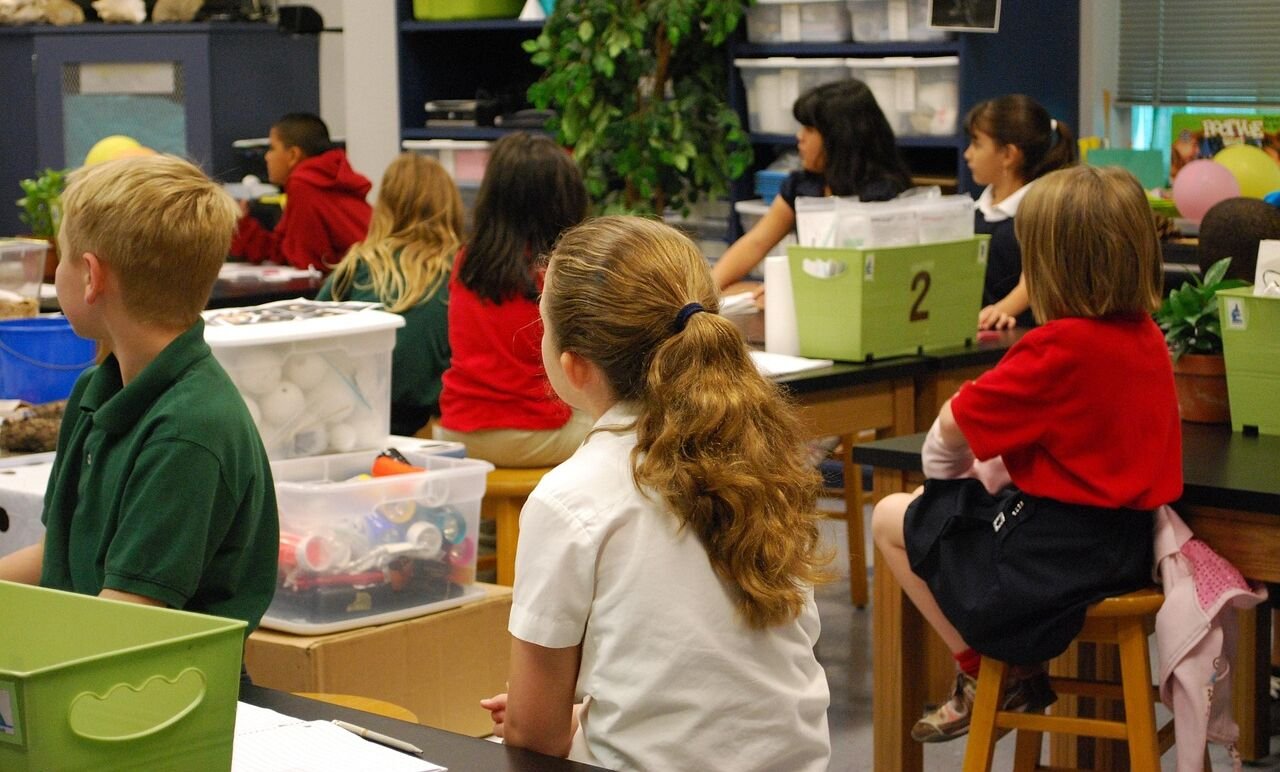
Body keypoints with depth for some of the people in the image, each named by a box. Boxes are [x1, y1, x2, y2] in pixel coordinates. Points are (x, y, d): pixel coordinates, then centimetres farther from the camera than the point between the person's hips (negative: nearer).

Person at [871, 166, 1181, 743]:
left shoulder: (1061, 347, -23)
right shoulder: (1147, 337, 2)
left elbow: (954, 424, -13)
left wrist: (947, 470, 8)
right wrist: (995, 463, 9)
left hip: (1058, 554, -9)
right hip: (1125, 540, 9)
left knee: (891, 519, 10)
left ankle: (988, 675, 13)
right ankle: (1015, 672, 20)